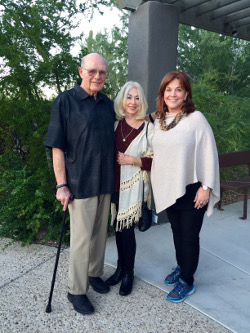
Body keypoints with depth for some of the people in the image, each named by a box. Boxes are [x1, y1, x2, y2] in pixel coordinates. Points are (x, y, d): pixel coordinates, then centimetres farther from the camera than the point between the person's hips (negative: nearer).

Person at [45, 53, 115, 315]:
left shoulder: (108, 104, 10)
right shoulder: (65, 101, -7)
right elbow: (57, 147, -10)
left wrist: (113, 178, 13)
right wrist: (61, 185, -15)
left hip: (105, 182, 6)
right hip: (80, 182, -5)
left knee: (100, 232, 17)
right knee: (82, 238, 2)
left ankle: (94, 274, 38)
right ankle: (76, 290, 21)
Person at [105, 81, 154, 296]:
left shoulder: (148, 129, -7)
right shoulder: (115, 125, 6)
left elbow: (155, 162, -7)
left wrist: (132, 160, -16)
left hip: (133, 187, -4)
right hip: (115, 184, 4)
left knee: (127, 229, 2)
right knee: (118, 227, 14)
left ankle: (128, 273, 24)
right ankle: (121, 267, 34)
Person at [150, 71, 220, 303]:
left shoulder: (196, 118, -13)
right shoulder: (157, 120, 4)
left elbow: (209, 153, -13)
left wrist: (206, 187, -14)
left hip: (191, 189, -5)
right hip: (168, 188, 6)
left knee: (189, 235, 6)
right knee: (177, 231, 20)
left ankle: (187, 281, 24)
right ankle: (182, 267, 42)